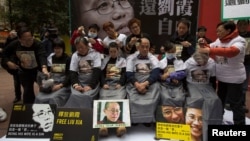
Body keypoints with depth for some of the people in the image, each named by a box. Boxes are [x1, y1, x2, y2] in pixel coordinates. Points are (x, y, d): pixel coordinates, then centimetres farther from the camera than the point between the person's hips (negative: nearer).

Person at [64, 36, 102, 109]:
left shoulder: (95, 53, 1)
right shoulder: (74, 55, 13)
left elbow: (97, 71, -9)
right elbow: (72, 72, 6)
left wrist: (91, 86, -20)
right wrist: (75, 84, -13)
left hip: (92, 83, -2)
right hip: (79, 82, 3)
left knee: (86, 97, -30)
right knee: (74, 96, -26)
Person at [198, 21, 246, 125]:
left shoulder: (239, 41, -18)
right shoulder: (219, 40, 3)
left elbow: (231, 51, -38)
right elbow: (209, 48, 11)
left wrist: (210, 51, -43)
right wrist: (203, 44, -12)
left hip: (234, 78, -7)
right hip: (221, 77, 7)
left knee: (235, 103, 1)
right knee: (219, 100, 21)